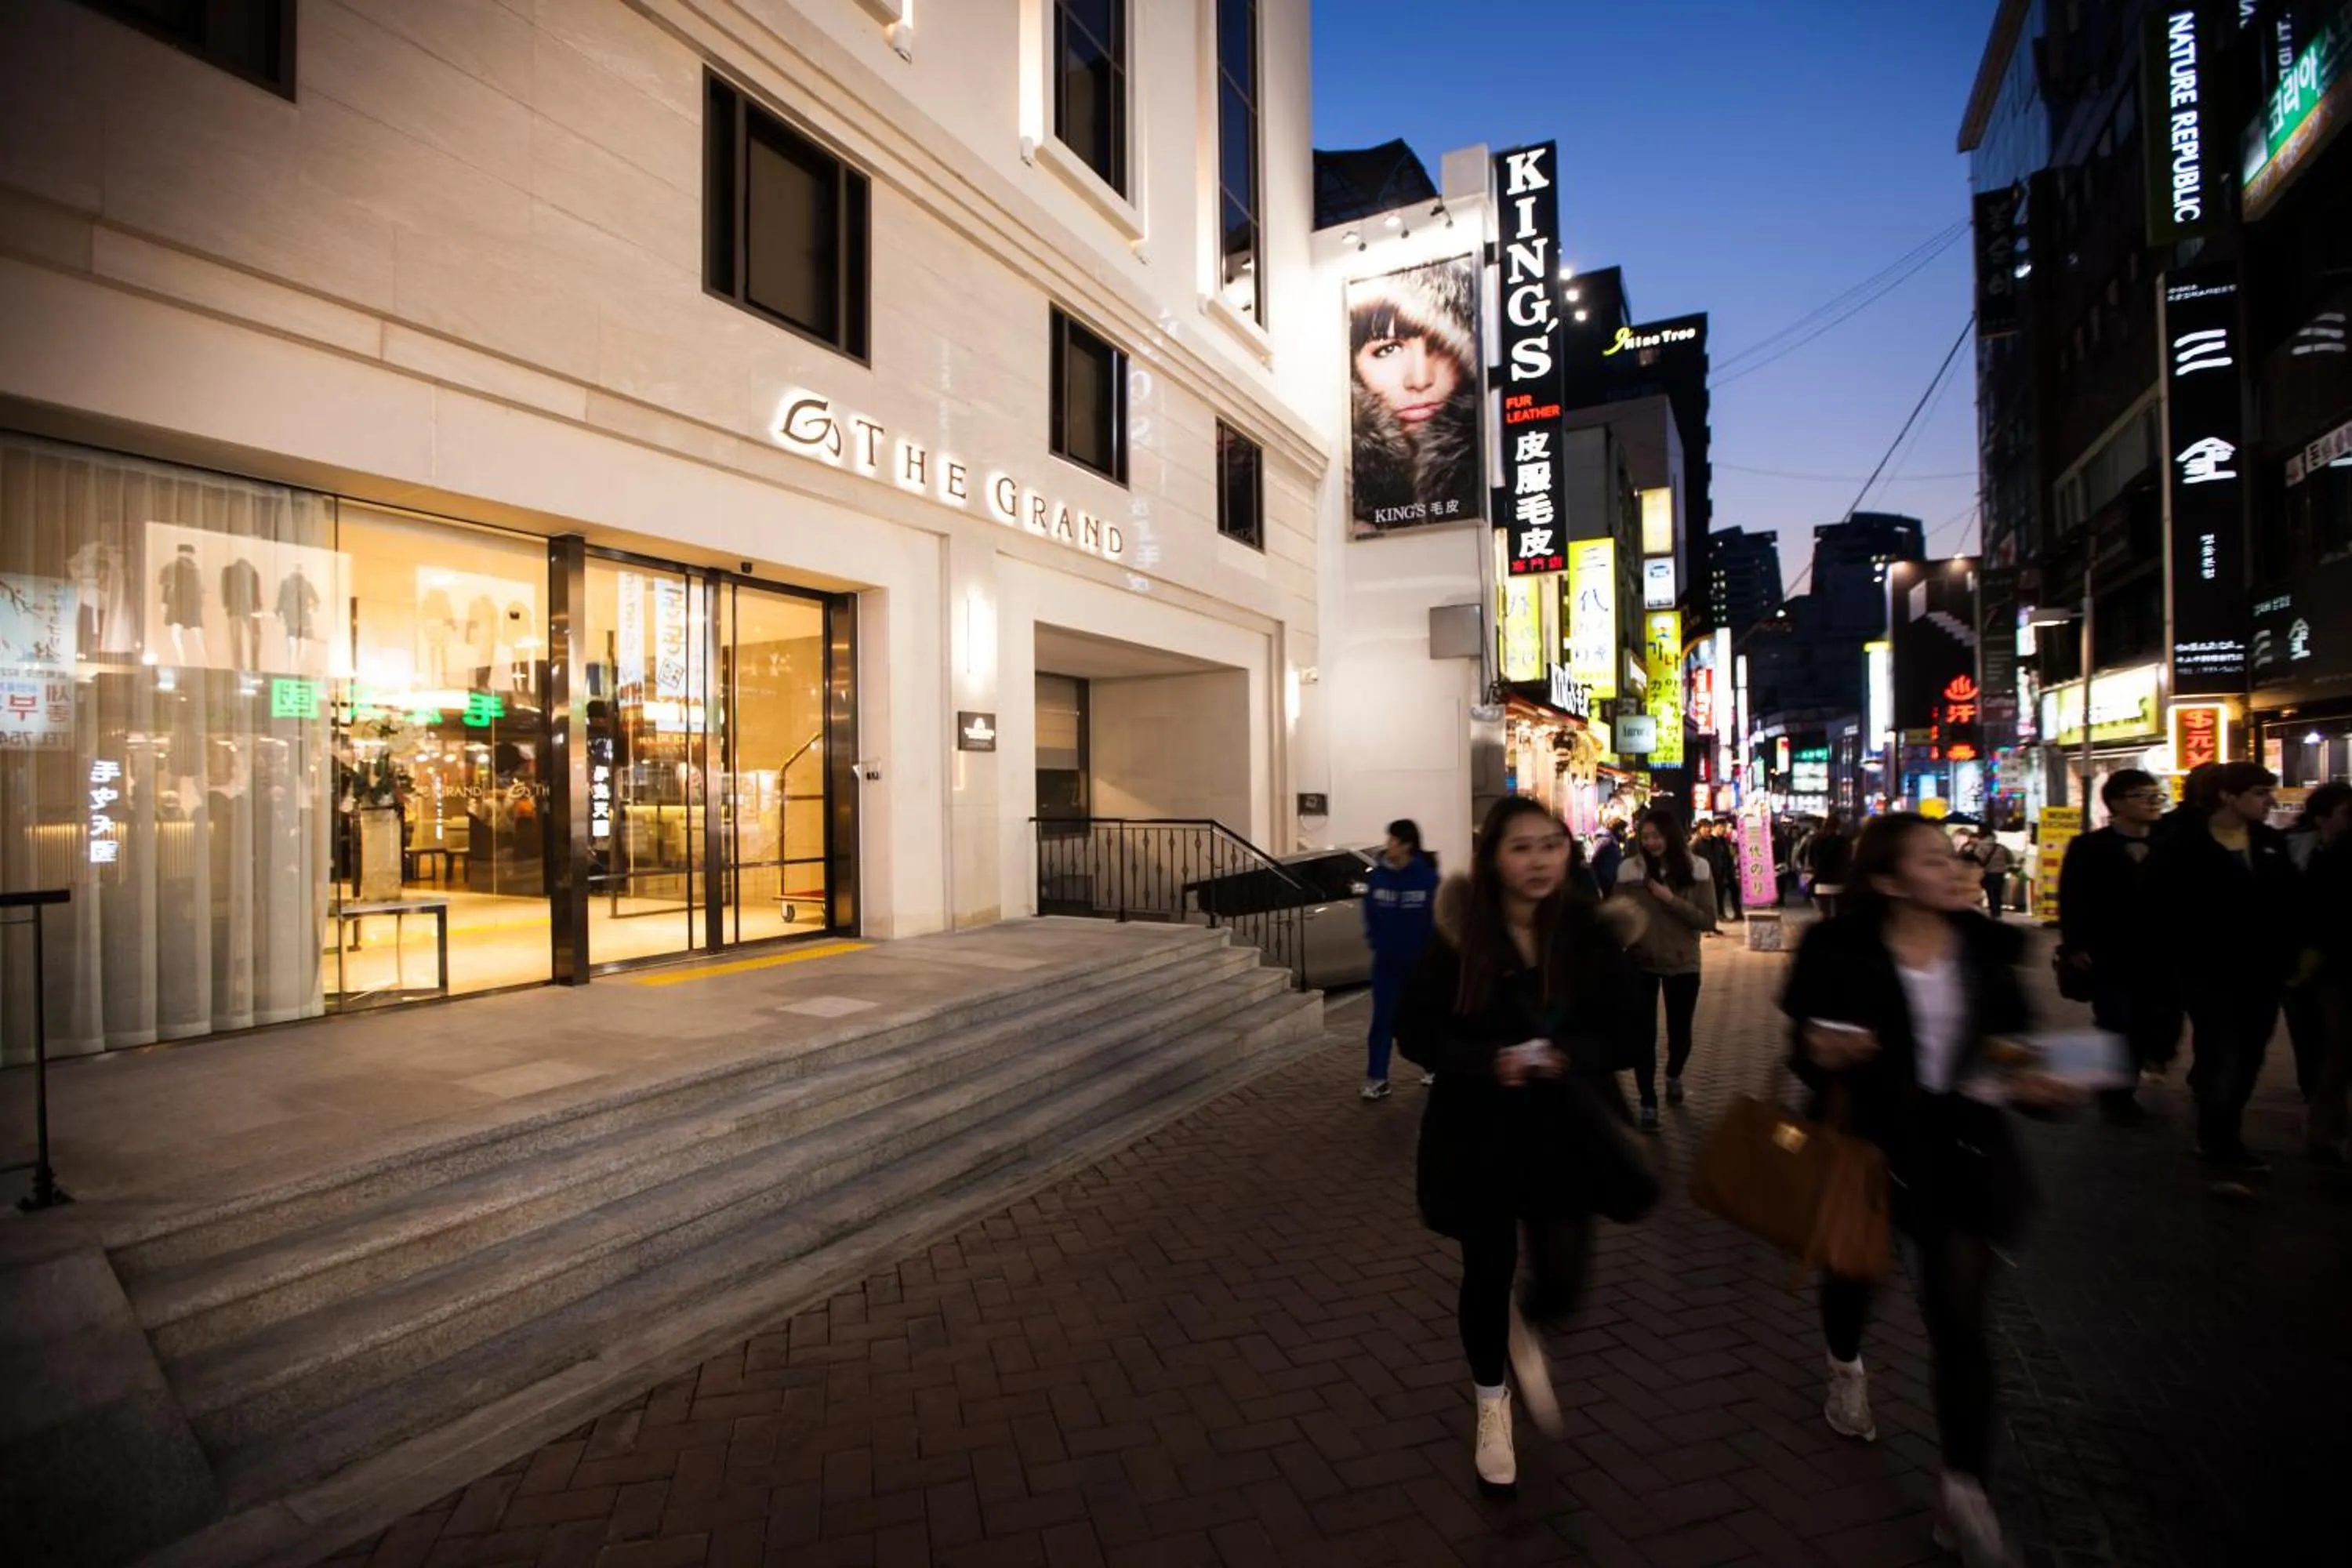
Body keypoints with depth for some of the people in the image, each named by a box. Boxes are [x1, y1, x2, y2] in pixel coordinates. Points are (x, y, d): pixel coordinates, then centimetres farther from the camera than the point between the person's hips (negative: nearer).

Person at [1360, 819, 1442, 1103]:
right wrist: (1375, 942, -1)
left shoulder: (1427, 876, -15)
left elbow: (1437, 916, -9)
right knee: (1383, 1019, 1)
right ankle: (1376, 1080, 5)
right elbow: (1370, 913, 6)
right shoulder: (1378, 875, -4)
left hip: (1419, 961, -2)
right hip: (1386, 961, 2)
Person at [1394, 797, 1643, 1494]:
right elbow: (1415, 1030, -9)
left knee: (1562, 1278, 2)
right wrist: (1490, 1060, -24)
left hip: (1566, 1126, 2)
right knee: (1488, 1269, 11)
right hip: (1480, 1130, -1)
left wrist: (1567, 1056, -22)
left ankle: (1523, 1333, 42)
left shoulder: (1590, 931, -9)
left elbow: (1620, 1027, -2)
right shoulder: (1459, 936, -14)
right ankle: (1492, 1408, 40)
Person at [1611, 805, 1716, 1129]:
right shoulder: (1629, 869, -7)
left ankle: (1674, 1077, 47)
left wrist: (1671, 900, -21)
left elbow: (1708, 920, -10)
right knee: (1643, 1035, 1)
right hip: (1640, 964, -1)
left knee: (1679, 1032, 15)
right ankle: (1648, 1104, 17)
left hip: (1683, 965, 1)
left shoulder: (1696, 869, -6)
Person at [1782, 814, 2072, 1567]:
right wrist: (1821, 1056, -29)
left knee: (1959, 1312, 0)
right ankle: (1846, 1367, 54)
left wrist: (2029, 1082, -11)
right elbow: (1807, 1051, -7)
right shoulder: (1843, 951, -15)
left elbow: (2011, 1037, 8)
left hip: (1961, 1140, 2)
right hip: (1868, 1136, -1)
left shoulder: (1984, 947, -4)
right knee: (1853, 1260, 21)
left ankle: (1964, 1489, 17)